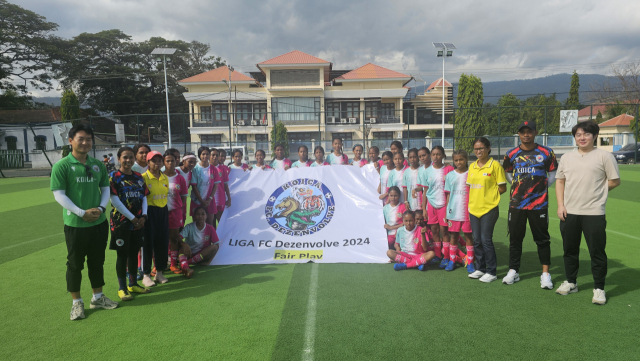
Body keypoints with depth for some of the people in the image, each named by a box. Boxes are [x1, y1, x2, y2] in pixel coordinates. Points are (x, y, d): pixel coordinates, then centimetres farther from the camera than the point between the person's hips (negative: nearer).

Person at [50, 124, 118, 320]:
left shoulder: (98, 164, 5)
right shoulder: (62, 166, -9)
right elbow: (59, 194, -12)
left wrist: (101, 208, -8)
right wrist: (82, 213, -18)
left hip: (99, 223, 4)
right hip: (75, 224, -4)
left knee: (97, 261, 15)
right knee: (75, 264, 9)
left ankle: (97, 297, 31)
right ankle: (77, 302, 24)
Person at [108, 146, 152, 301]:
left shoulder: (139, 177, 9)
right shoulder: (114, 177, -7)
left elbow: (144, 197, 9)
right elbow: (115, 201, -13)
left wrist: (143, 216, -6)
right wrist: (132, 218, -13)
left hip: (138, 222, 5)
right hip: (121, 222, -5)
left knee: (134, 253, 13)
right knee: (122, 254, 3)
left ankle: (133, 284, 26)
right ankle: (122, 288, 15)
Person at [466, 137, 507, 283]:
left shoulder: (494, 165, -7)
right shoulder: (472, 166, 10)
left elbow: (502, 188, -6)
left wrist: (489, 194, -3)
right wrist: (473, 199, 4)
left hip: (489, 208, -6)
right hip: (474, 208, 6)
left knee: (486, 240, -4)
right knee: (477, 240, 11)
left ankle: (491, 272, 10)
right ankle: (480, 268, 25)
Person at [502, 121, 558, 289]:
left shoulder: (546, 152, 0)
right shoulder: (511, 154, 5)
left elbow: (553, 174, 9)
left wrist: (541, 187, 2)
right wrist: (520, 186, 8)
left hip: (539, 204, -2)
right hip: (516, 204, 2)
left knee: (542, 239, 5)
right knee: (515, 238, 8)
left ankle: (545, 273, 15)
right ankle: (513, 271, 20)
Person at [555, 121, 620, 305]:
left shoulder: (604, 156, -3)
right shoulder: (567, 157, 9)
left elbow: (614, 181, 0)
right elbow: (560, 181, 12)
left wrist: (596, 191, 1)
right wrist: (560, 205, 3)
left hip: (594, 213, -4)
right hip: (569, 212, 4)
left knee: (597, 252, 2)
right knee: (570, 250, 14)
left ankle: (599, 288, 17)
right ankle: (570, 282, 29)